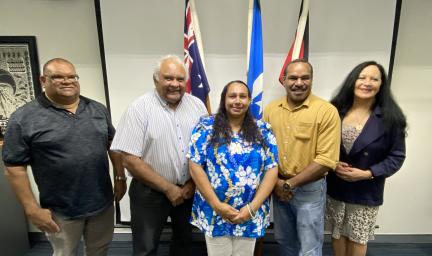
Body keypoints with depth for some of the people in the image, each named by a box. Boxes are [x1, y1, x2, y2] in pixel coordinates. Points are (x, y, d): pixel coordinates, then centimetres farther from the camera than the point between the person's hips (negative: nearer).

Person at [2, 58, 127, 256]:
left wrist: (120, 177, 5)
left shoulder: (97, 109, 2)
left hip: (102, 201, 4)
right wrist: (32, 210, -10)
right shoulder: (24, 118, -11)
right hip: (61, 210, -3)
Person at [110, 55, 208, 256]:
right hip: (150, 192, -3)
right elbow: (130, 160, -17)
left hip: (189, 189, 4)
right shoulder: (139, 109, -14)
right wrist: (168, 188, -15)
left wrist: (193, 183, -6)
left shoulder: (197, 106, -2)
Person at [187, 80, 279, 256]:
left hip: (251, 215, 2)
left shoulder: (263, 131, 1)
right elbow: (195, 167, -9)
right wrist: (217, 205, -13)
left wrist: (252, 207, -11)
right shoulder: (207, 127, -4)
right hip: (214, 213, -1)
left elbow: (272, 169, -3)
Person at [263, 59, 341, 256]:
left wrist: (290, 183, -15)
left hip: (309, 189, -4)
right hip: (278, 188, 4)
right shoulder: (270, 109, 1)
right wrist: (275, 182, -6)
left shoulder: (327, 111, -13)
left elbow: (326, 160, -16)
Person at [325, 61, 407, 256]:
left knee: (357, 239, 16)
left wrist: (367, 174, -18)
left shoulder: (390, 118, -10)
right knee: (337, 234, 18)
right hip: (335, 187, 2)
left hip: (366, 192, -1)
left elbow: (396, 157, -6)